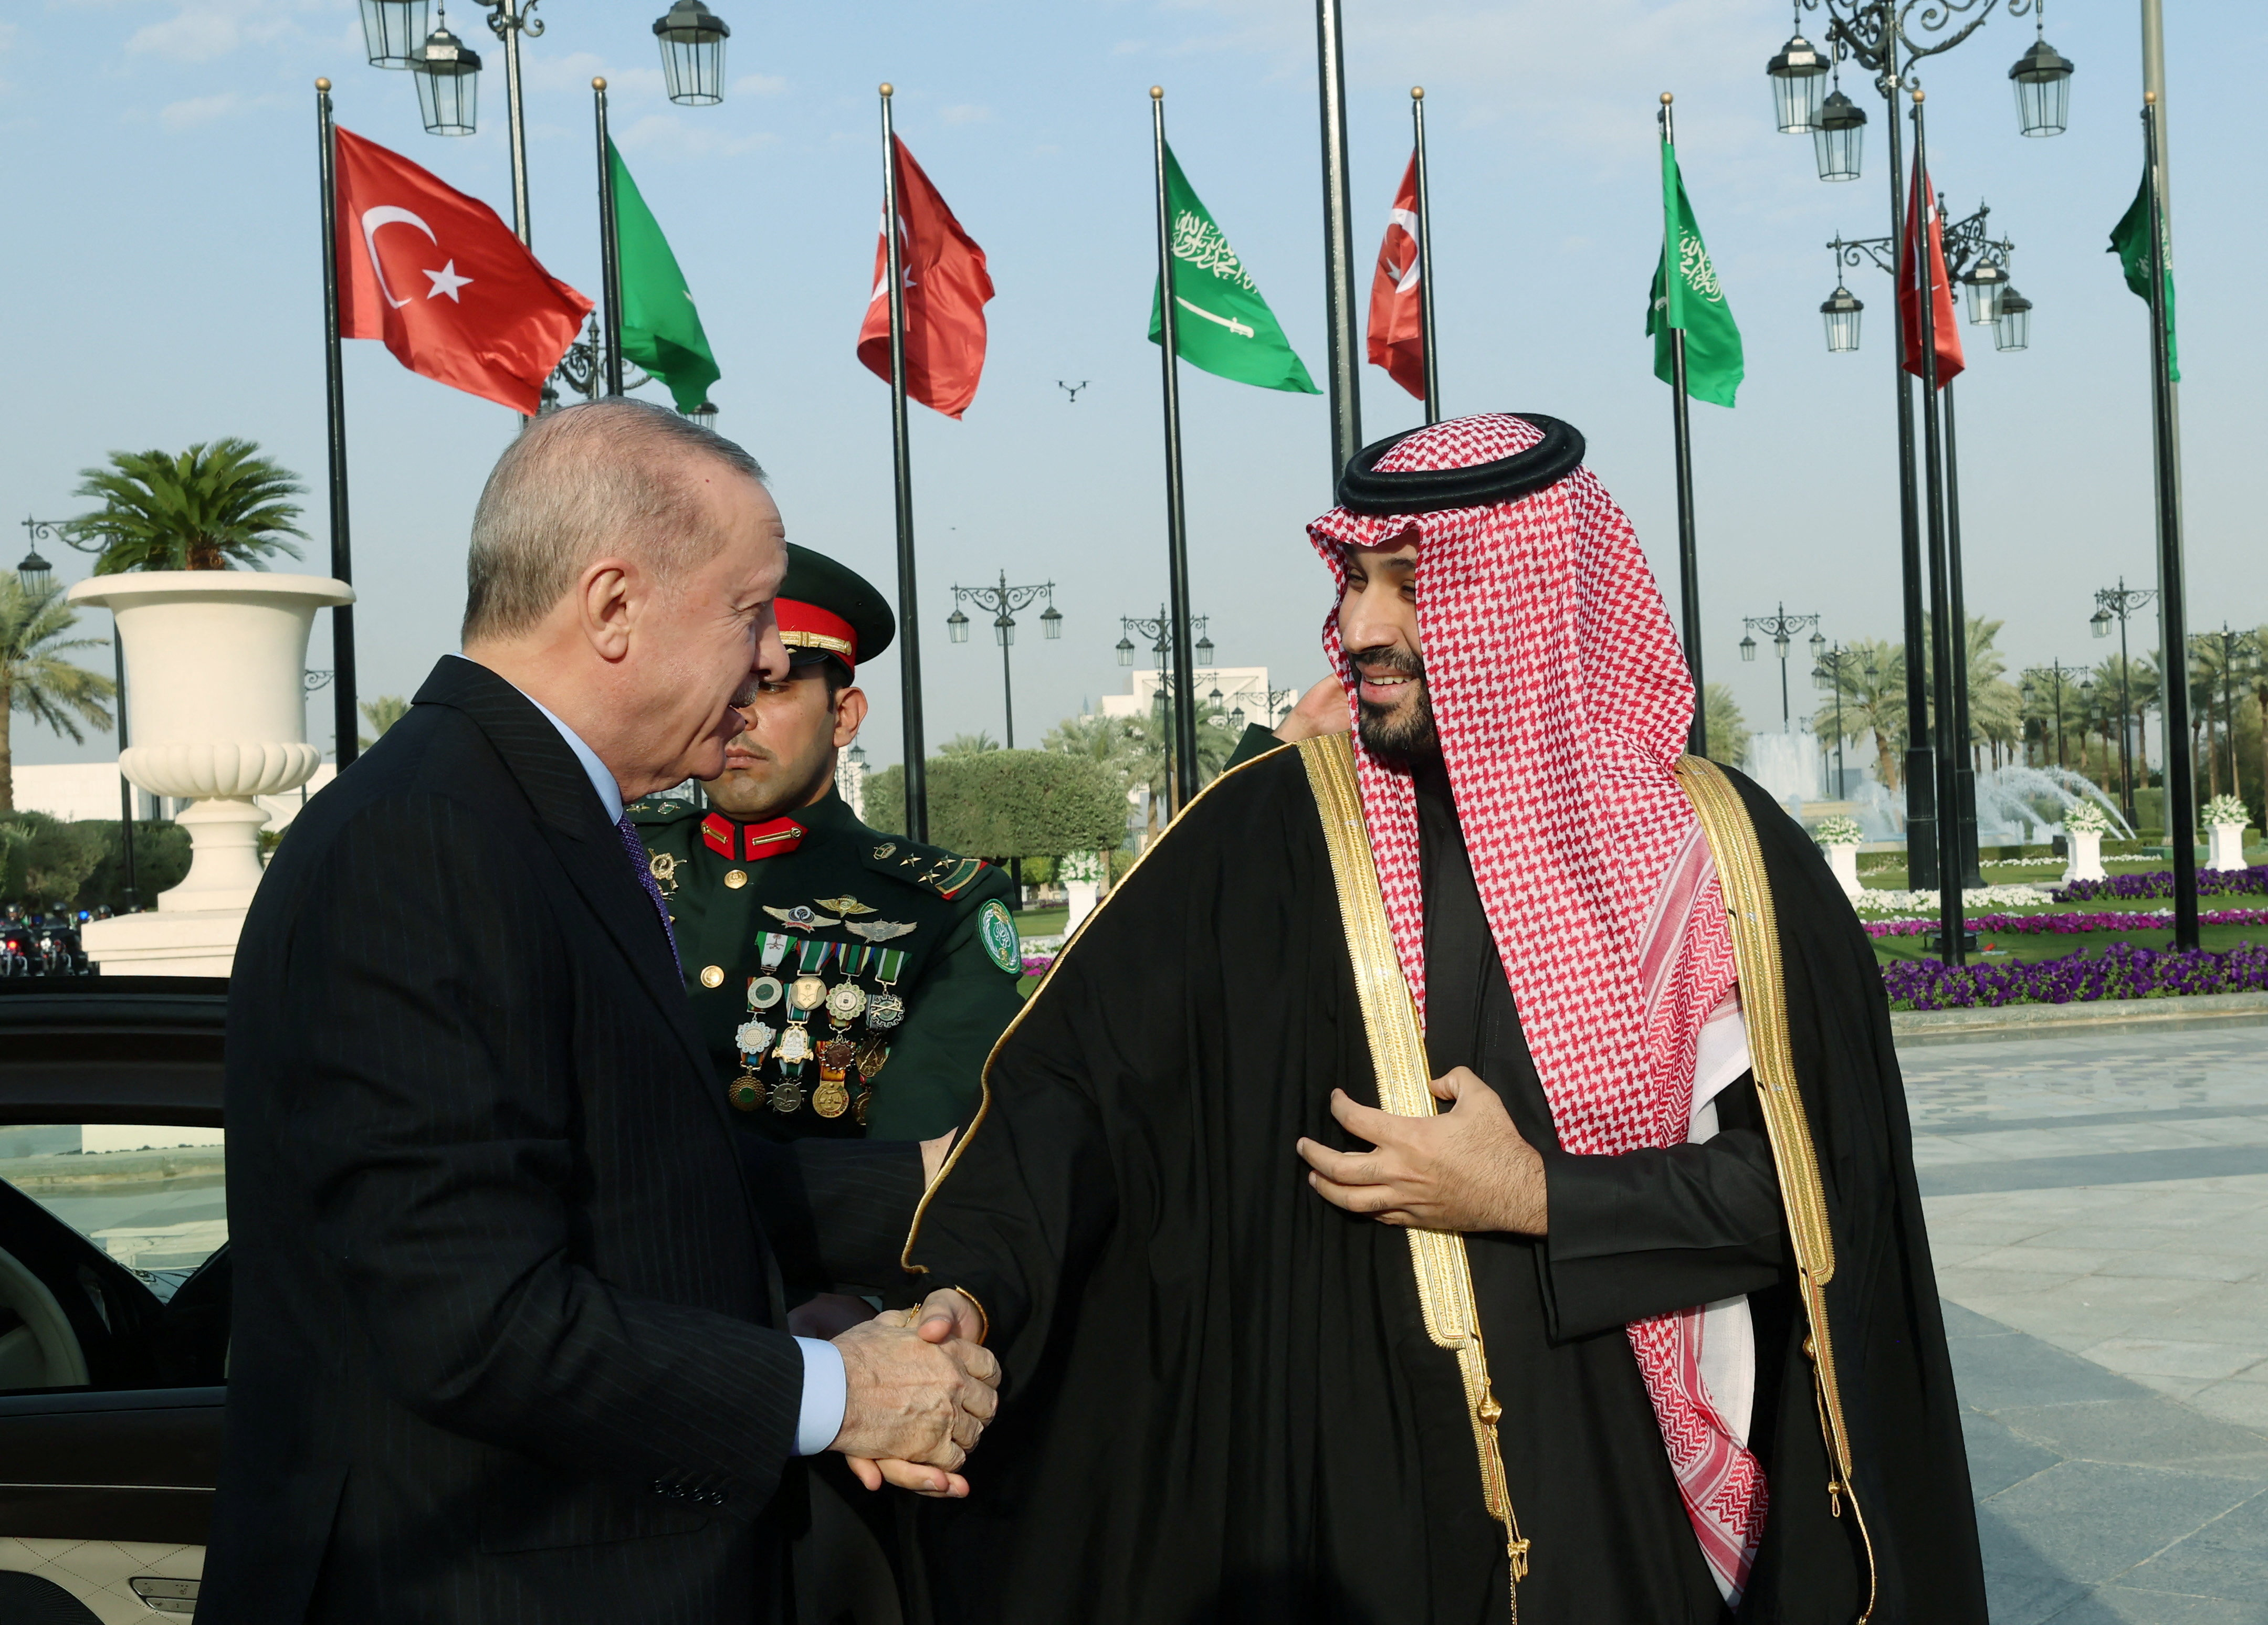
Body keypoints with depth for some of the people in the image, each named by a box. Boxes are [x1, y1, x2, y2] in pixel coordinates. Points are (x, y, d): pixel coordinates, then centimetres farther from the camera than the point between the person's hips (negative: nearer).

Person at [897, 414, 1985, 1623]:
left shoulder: (1724, 853, -3)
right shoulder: (1271, 836, -5)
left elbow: (1816, 1172, -4)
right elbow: (1077, 1081, -12)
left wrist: (1536, 1199, -13)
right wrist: (971, 1288, -28)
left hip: (1651, 1501, 1)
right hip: (1374, 1500, 0)